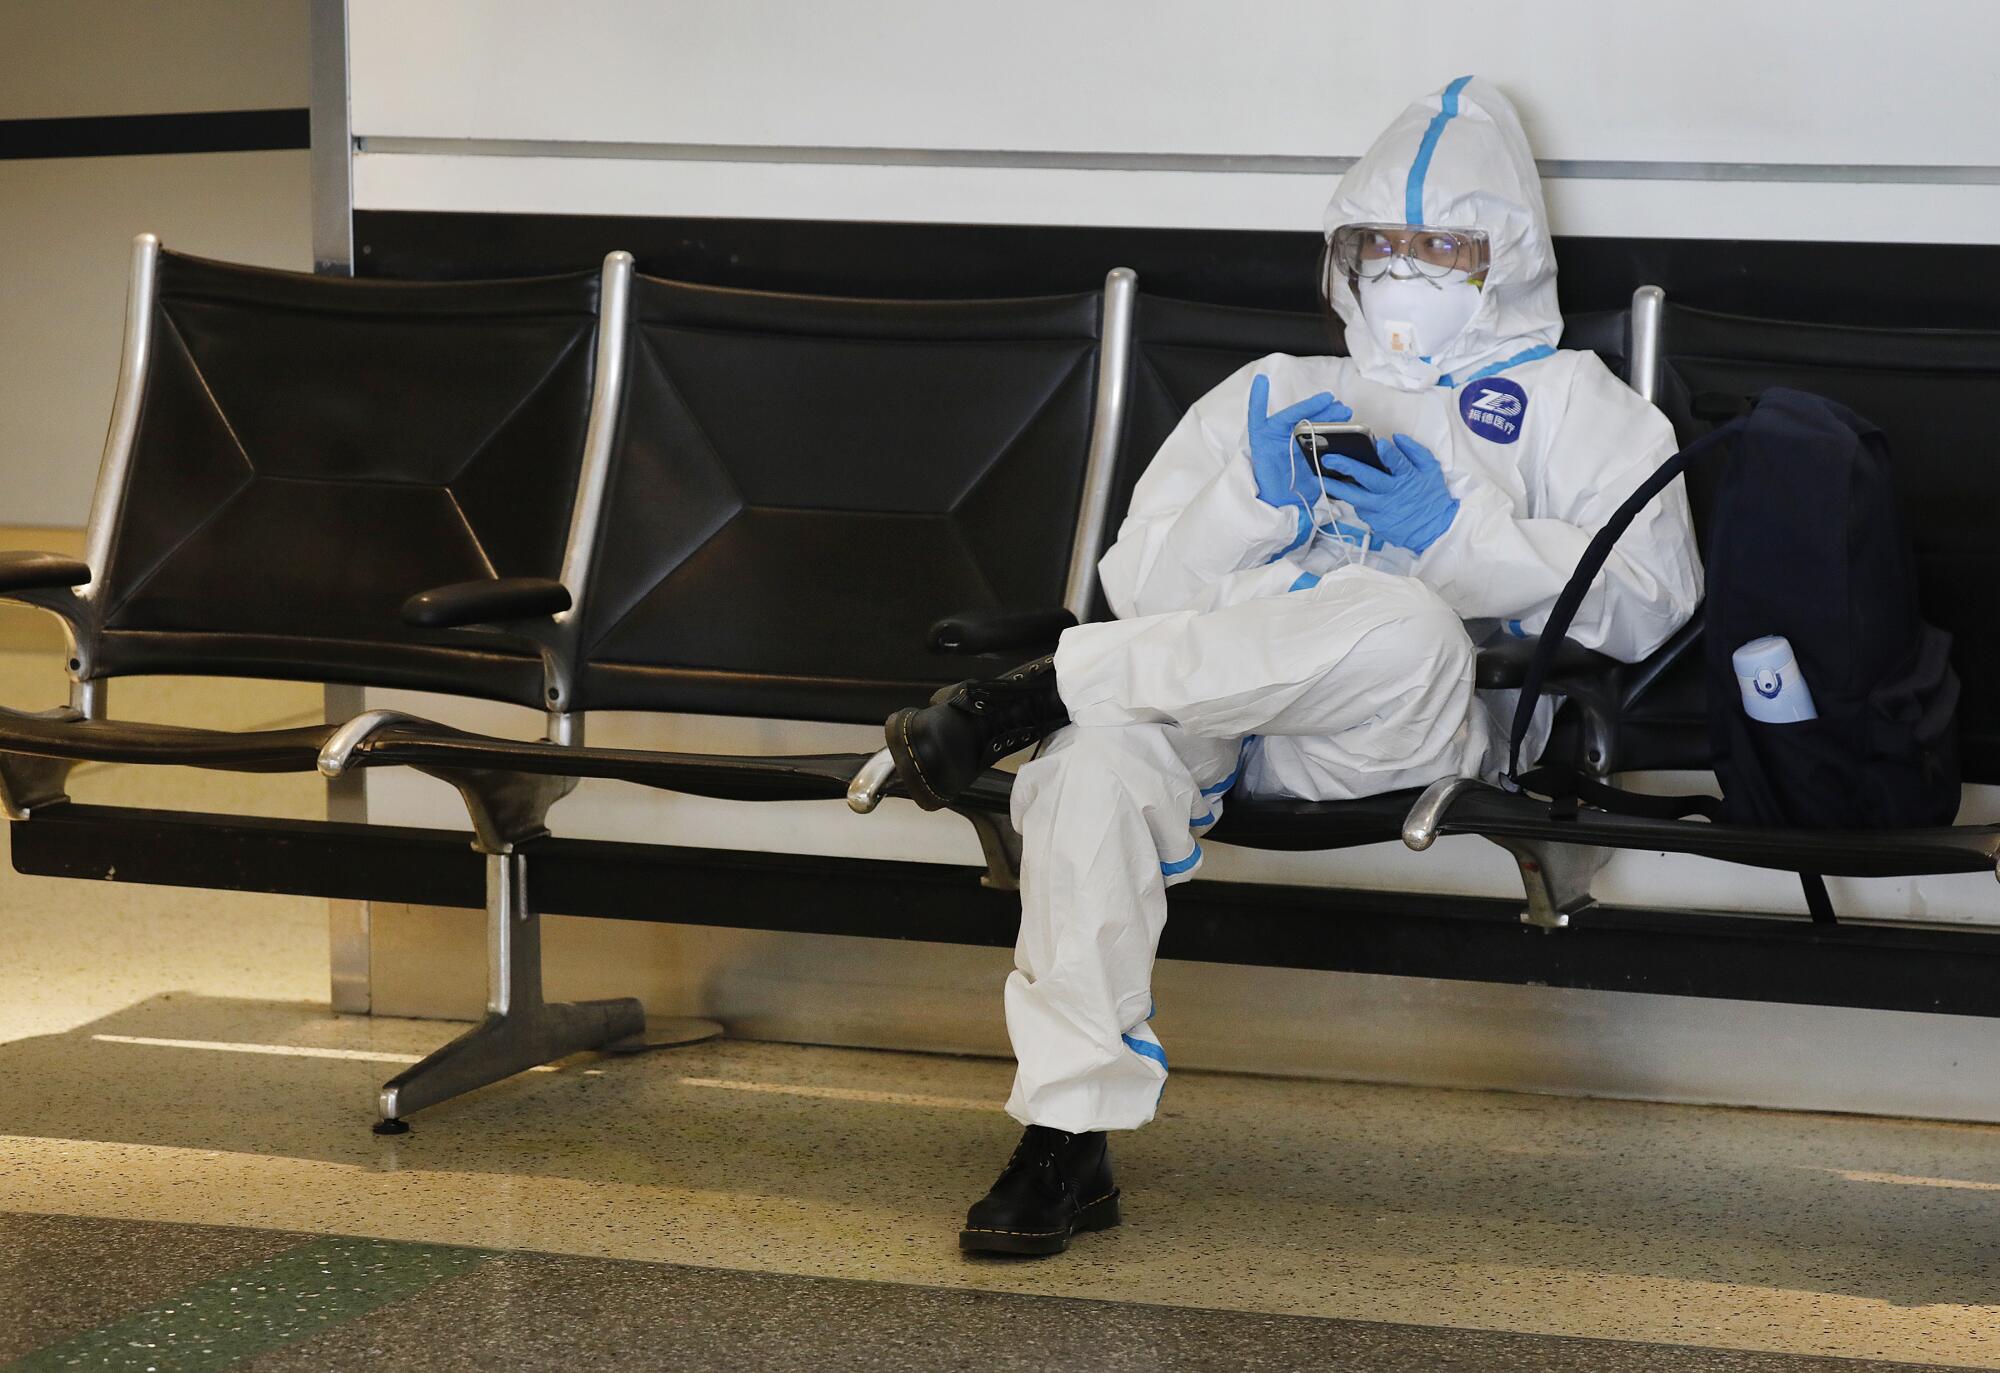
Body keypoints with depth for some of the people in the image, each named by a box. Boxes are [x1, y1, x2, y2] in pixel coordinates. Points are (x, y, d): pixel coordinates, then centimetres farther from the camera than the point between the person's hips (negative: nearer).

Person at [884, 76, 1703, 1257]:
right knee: (1104, 746, -33)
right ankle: (1070, 1137, -31)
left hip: (1418, 727, -2)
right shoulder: (1272, 396, 31)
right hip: (1221, 716, 3)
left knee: (1405, 628, -39)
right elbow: (1143, 586, 18)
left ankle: (1031, 696, -30)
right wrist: (1260, 497, -2)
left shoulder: (1570, 403, 22)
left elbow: (1648, 600, 3)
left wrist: (1449, 532, -8)